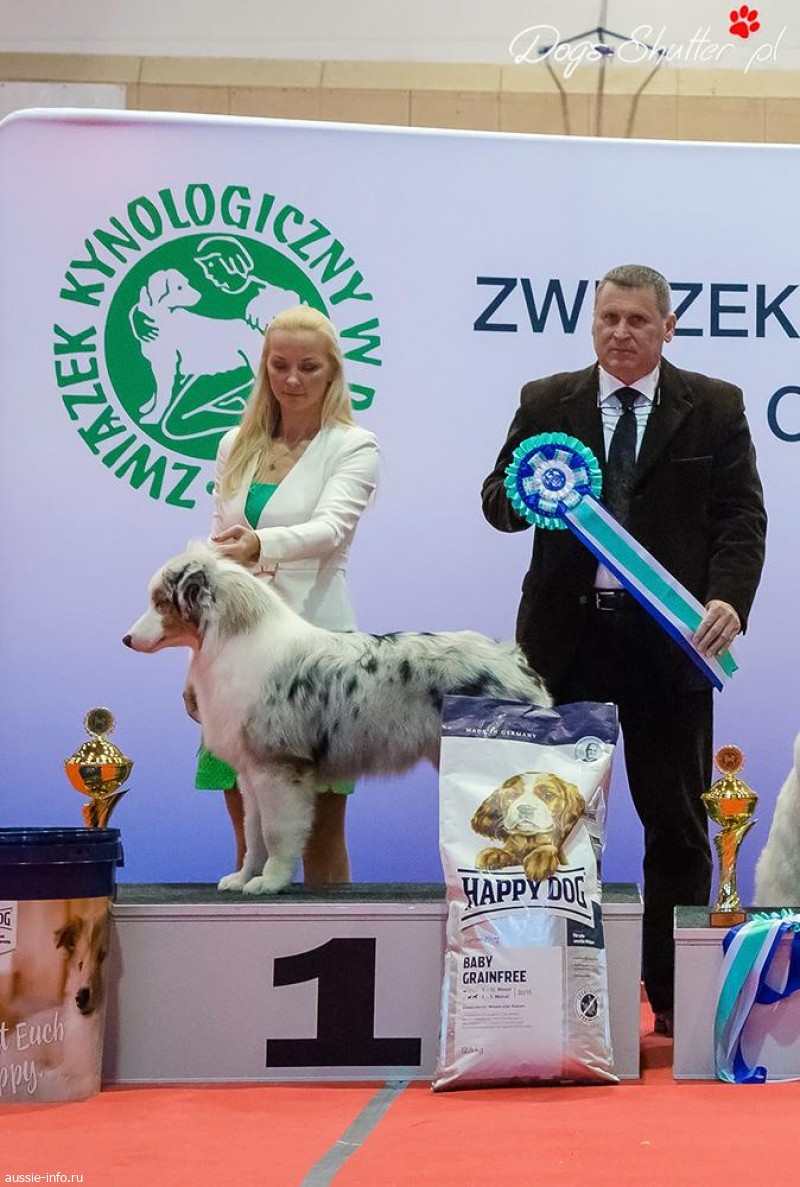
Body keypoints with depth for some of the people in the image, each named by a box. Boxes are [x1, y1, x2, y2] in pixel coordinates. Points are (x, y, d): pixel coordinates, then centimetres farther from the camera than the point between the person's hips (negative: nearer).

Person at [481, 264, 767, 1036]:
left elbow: (741, 516, -2)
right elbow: (498, 503, 4)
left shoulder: (715, 408, 3)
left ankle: (673, 999, 15)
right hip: (566, 637, 1)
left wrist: (729, 600, -19)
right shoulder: (546, 402, 7)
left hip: (669, 640, -1)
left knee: (676, 826, 5)